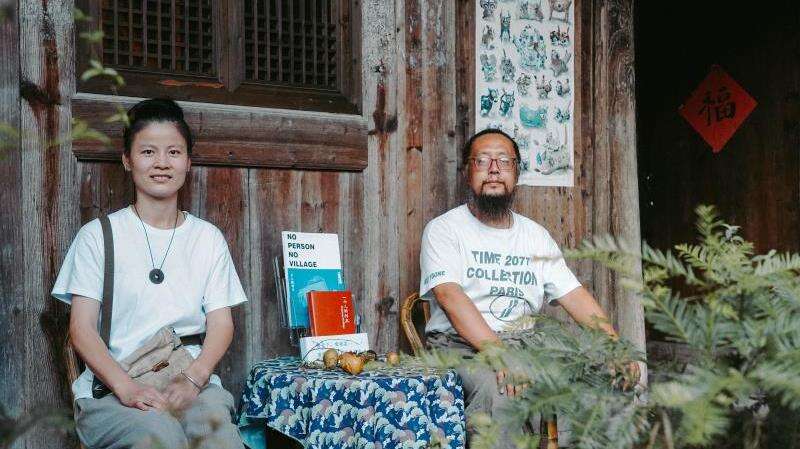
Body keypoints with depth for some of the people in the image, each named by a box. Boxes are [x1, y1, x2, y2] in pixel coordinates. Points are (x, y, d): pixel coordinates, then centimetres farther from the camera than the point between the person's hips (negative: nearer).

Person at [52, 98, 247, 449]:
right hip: (111, 388, -1)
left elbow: (221, 322, 6)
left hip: (192, 383, 2)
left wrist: (193, 379, -15)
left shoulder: (208, 238, 13)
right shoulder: (97, 236, 6)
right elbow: (82, 327, -1)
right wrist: (126, 387, -18)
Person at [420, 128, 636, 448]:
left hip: (524, 343, 5)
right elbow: (450, 295, -16)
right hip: (460, 343, -5)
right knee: (499, 390, -36)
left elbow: (574, 295, 10)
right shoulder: (443, 229, 0)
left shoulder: (536, 235, 17)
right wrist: (498, 352, -30)